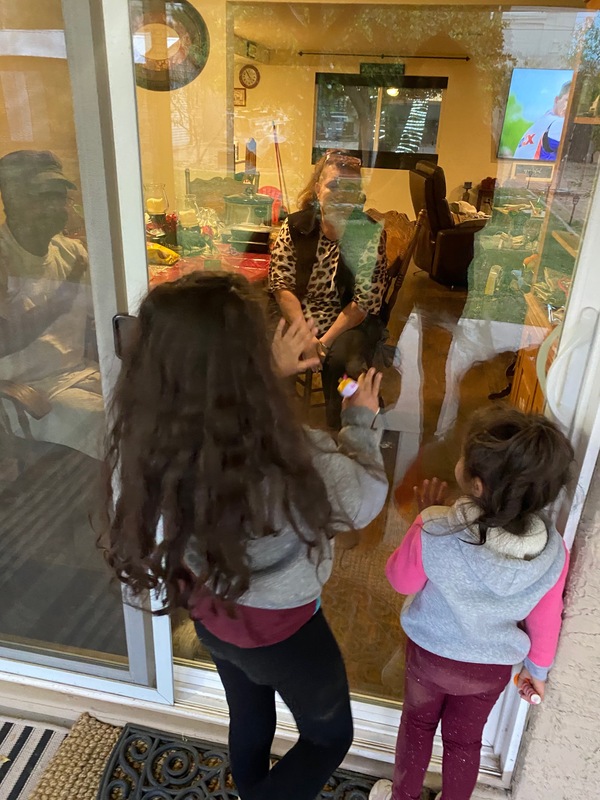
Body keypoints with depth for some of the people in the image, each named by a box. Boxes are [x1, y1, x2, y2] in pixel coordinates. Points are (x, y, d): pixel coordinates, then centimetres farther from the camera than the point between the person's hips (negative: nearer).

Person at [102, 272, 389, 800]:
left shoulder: (145, 442, -23)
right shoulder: (298, 460, -39)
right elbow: (366, 500, -15)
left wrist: (274, 374, 5)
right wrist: (362, 419, -1)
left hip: (211, 615, 5)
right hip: (282, 631, -5)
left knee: (250, 721, 35)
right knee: (330, 736, 28)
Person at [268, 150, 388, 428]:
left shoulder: (370, 233, -7)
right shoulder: (295, 226, -1)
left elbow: (365, 300, -10)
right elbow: (281, 285, -6)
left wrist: (326, 341, -19)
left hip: (350, 322, -1)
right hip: (296, 316, 2)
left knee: (343, 359, -31)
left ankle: (339, 430, -4)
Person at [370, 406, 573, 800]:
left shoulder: (434, 531, -36)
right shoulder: (554, 551, -25)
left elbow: (401, 580, -15)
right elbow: (545, 620, -7)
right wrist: (538, 668, 11)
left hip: (430, 653, -1)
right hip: (492, 667, 2)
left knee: (418, 723, 28)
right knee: (465, 739, 27)